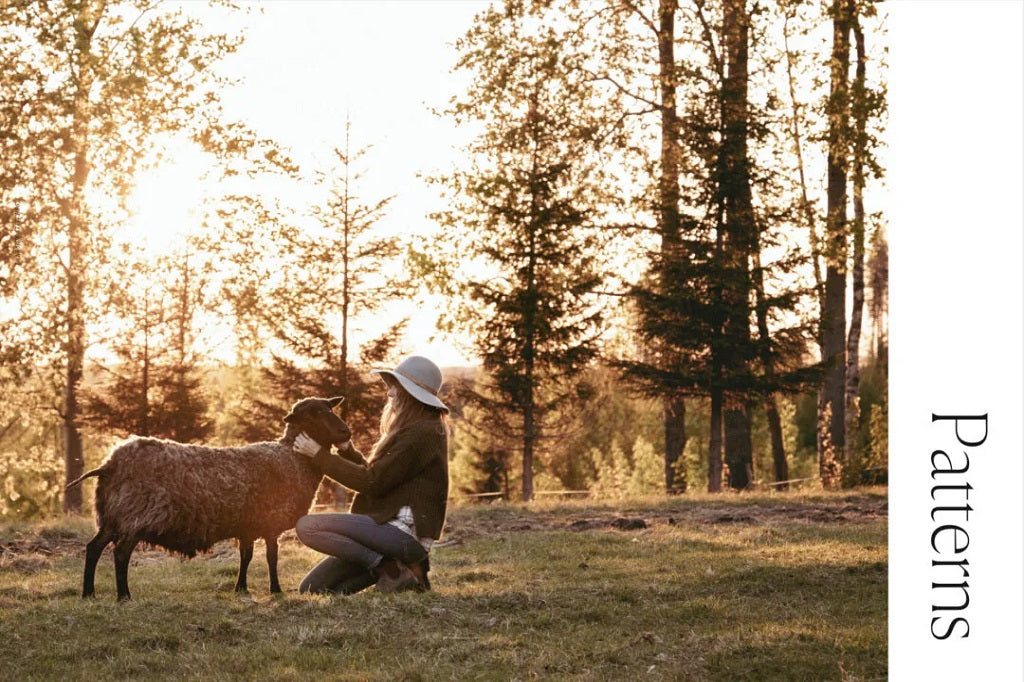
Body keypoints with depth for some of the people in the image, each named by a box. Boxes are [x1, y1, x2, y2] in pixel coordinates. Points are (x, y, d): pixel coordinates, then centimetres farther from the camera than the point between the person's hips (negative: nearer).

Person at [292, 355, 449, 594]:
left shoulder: (423, 433, -13)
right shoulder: (410, 429, 19)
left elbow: (372, 482, -15)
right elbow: (378, 478, 20)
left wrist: (320, 455, -8)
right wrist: (346, 450, 7)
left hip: (405, 530, -10)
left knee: (307, 526, -21)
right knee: (310, 588, 4)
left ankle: (391, 570, -17)